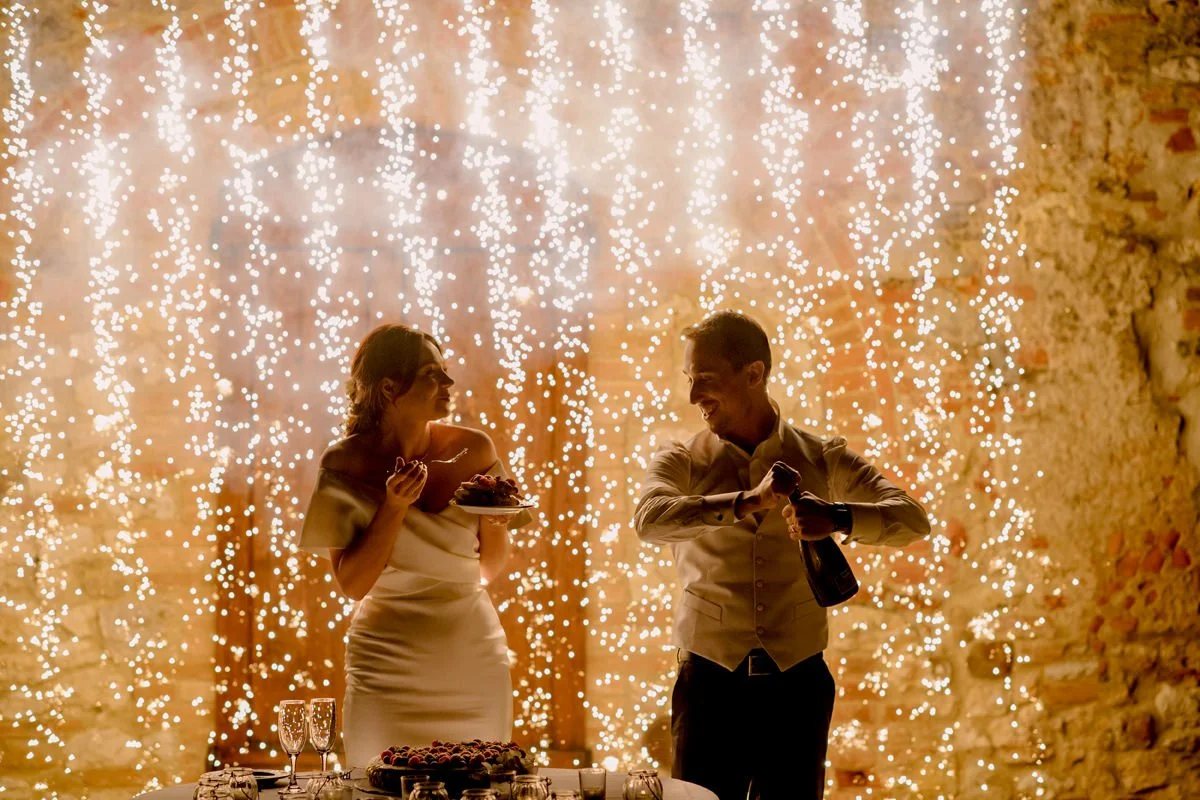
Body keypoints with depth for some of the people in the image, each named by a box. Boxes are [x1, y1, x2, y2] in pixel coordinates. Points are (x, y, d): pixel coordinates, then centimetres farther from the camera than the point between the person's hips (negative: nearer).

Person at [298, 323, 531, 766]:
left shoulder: (472, 450, -3)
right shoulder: (347, 464, -9)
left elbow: (490, 567, 5)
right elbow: (353, 584, -11)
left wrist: (496, 522, -14)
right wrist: (394, 508, -20)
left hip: (474, 660, 2)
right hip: (391, 667, -2)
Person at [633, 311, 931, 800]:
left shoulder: (821, 459, 6)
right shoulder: (681, 462, 4)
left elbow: (912, 520, -5)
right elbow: (649, 520, -18)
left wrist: (839, 518, -25)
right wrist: (746, 502, -31)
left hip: (797, 684, 1)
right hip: (710, 681, -1)